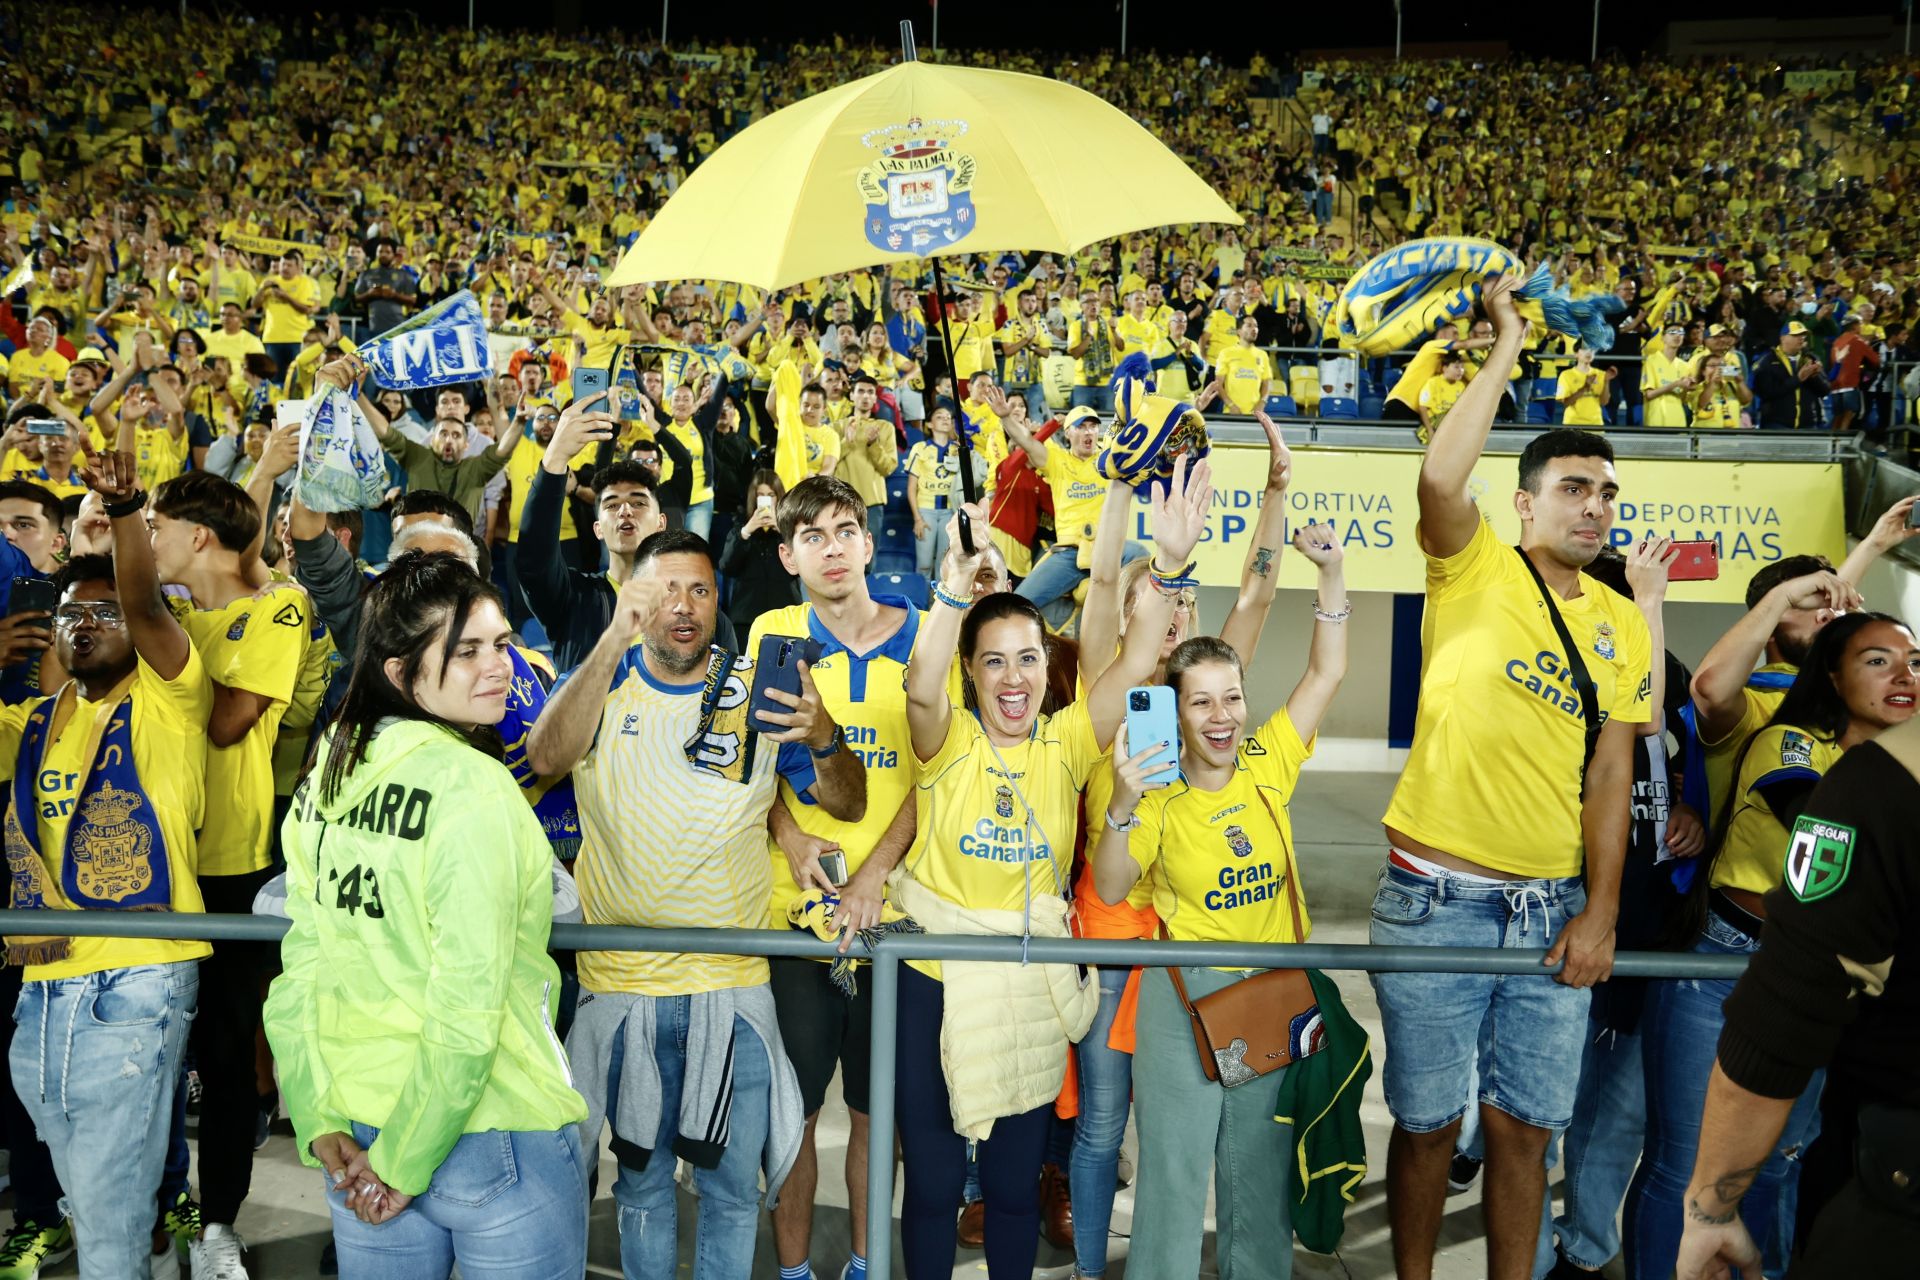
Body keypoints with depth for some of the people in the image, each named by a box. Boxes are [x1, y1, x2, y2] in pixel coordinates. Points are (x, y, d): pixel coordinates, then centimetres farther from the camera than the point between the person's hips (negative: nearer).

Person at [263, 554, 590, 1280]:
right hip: (498, 1140, -6)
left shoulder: (324, 781, 2)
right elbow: (467, 1009, -22)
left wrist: (320, 1127, 3)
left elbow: (301, 965, 3)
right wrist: (403, 1162, -12)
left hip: (357, 1135, 6)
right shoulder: (475, 790, -19)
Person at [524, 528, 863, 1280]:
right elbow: (546, 758, -23)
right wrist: (614, 638, -32)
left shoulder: (757, 693, 0)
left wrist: (824, 739, -25)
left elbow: (849, 805, -2)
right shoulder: (604, 682, -2)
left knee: (732, 1185, 10)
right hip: (622, 982, 0)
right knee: (641, 1181, 16)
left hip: (731, 985, 0)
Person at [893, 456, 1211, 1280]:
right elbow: (921, 686, -30)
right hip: (933, 974, -2)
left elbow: (1133, 667, -16)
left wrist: (1169, 568, -30)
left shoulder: (1065, 744, -2)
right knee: (932, 1180, 8)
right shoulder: (948, 743, -8)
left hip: (1031, 980, 2)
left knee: (1015, 1182, 13)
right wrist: (960, 580, -44)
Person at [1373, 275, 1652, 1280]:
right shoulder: (1475, 569, -3)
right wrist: (1506, 348, -17)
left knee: (1523, 1125, 12)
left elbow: (1611, 772, 6)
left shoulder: (1621, 625, 9)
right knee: (1428, 1122, 8)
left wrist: (1600, 913, -1)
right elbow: (1440, 479, -24)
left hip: (1552, 911, 4)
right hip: (1435, 897, -3)